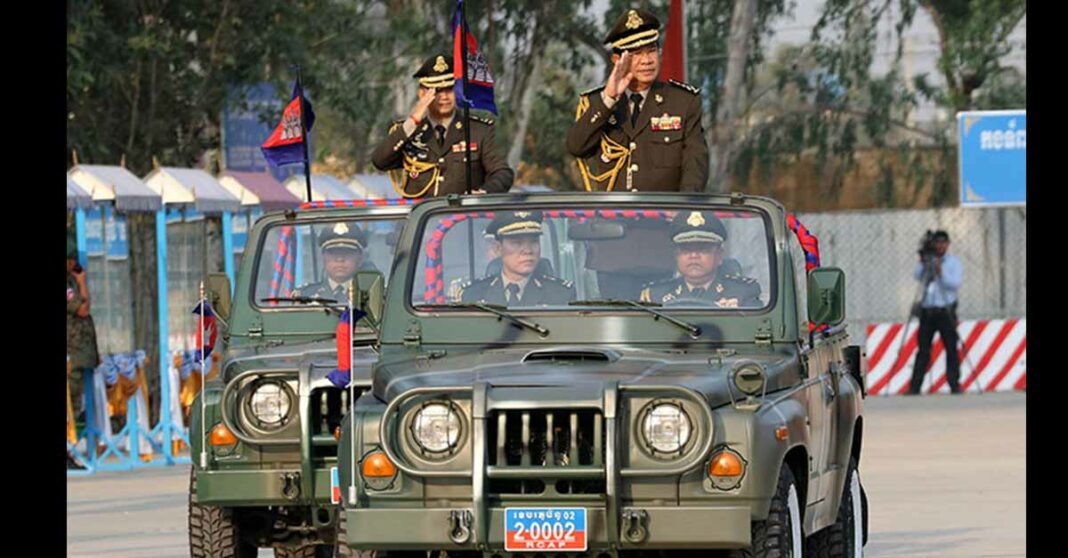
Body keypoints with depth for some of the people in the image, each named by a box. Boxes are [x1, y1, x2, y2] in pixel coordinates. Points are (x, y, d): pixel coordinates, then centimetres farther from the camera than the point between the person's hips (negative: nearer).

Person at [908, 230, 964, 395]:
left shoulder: (954, 262, 4)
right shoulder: (928, 261, 13)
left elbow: (955, 283, -9)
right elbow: (916, 276, 0)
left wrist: (941, 272, -19)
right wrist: (922, 262, -13)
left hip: (945, 311, -3)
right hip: (927, 311, 3)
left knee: (951, 349, -5)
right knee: (923, 350, 1)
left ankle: (954, 385, -1)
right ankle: (914, 387, 1)